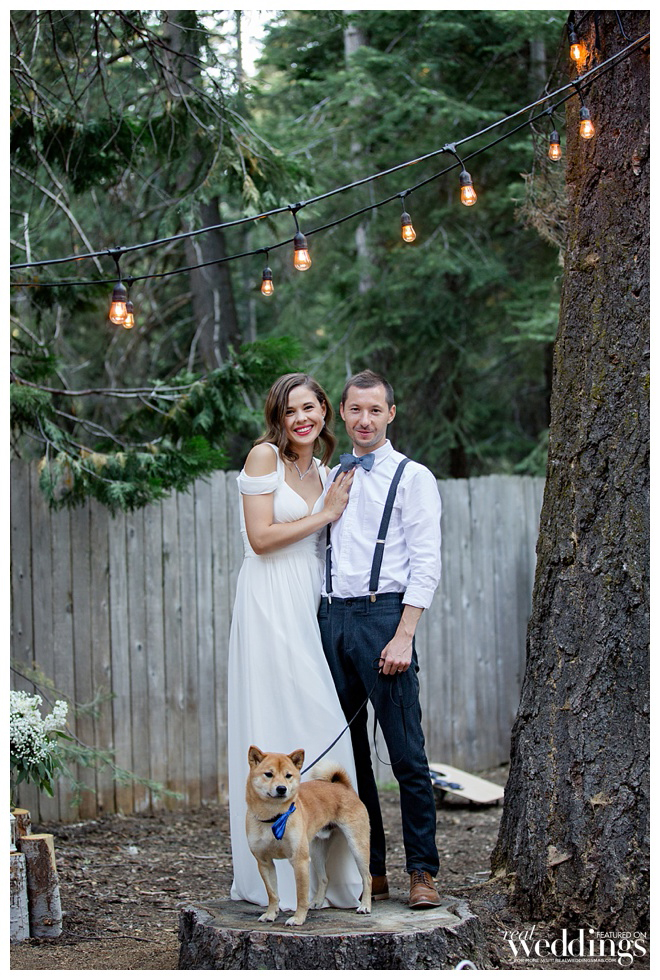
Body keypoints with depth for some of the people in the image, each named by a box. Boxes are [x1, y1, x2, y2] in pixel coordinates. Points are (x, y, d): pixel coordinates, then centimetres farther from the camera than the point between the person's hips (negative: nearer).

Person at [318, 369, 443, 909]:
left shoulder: (413, 477, 2)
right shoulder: (330, 478, 18)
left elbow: (425, 564, -5)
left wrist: (404, 636, -14)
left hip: (382, 615, -5)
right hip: (331, 618, 5)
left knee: (407, 753, -6)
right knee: (347, 752, 7)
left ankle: (423, 871, 1)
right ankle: (369, 870, 15)